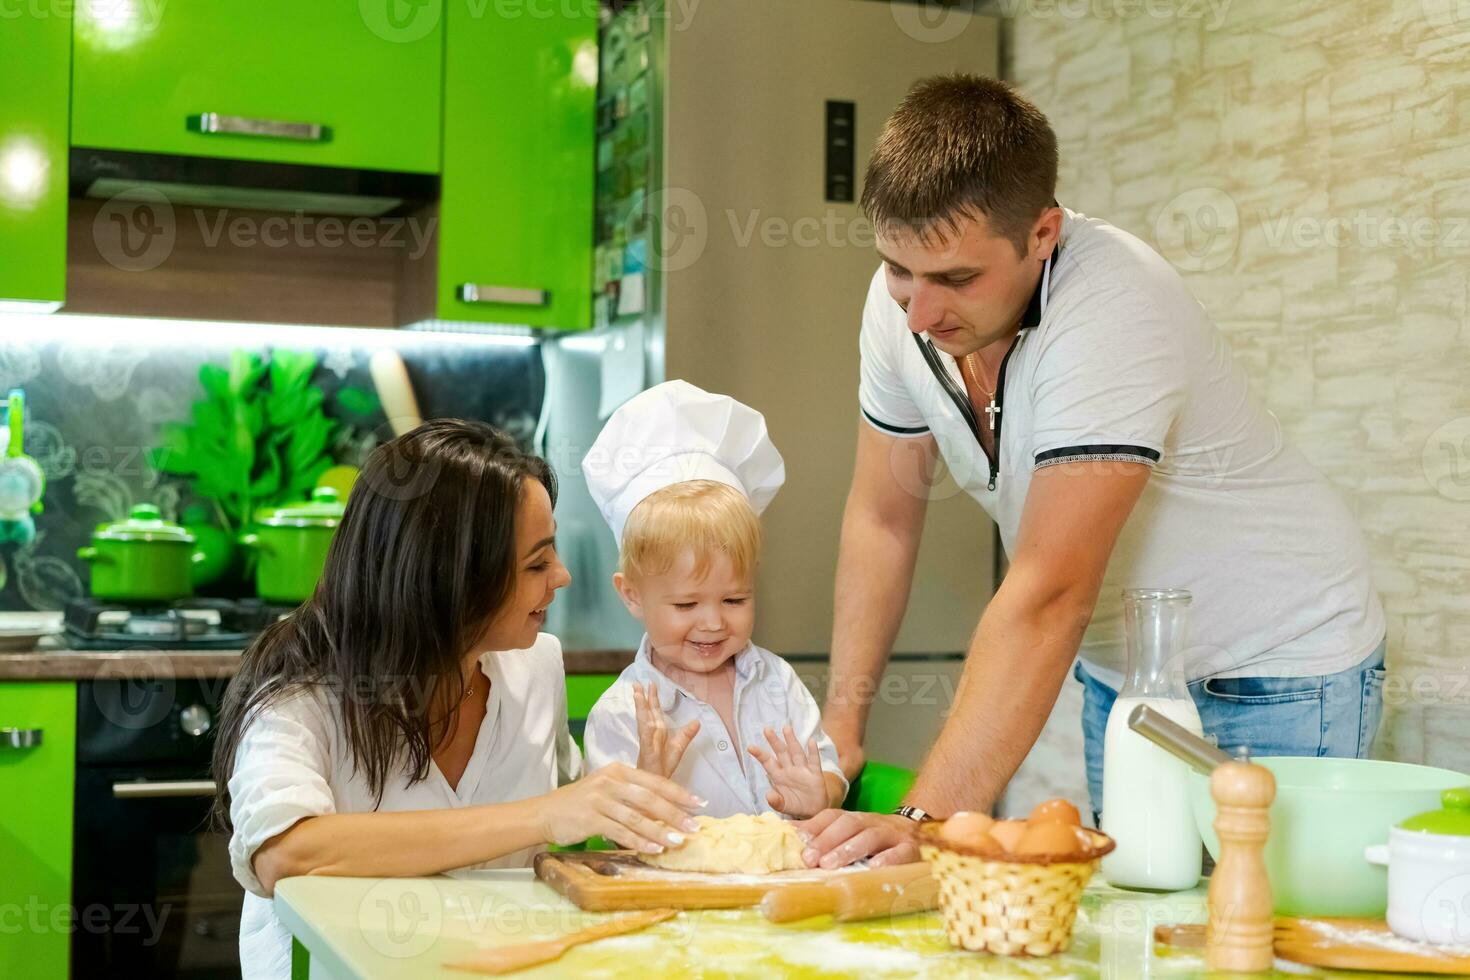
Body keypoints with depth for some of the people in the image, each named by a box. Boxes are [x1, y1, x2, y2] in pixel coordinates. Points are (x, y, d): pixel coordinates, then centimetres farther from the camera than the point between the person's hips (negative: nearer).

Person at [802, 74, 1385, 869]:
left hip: (1274, 676, -6)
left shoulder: (1114, 311, -32)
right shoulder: (903, 300, -11)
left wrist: (926, 820, -42)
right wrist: (841, 716, -6)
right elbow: (883, 517, 0)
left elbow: (1048, 598, -38)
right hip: (1119, 668, 6)